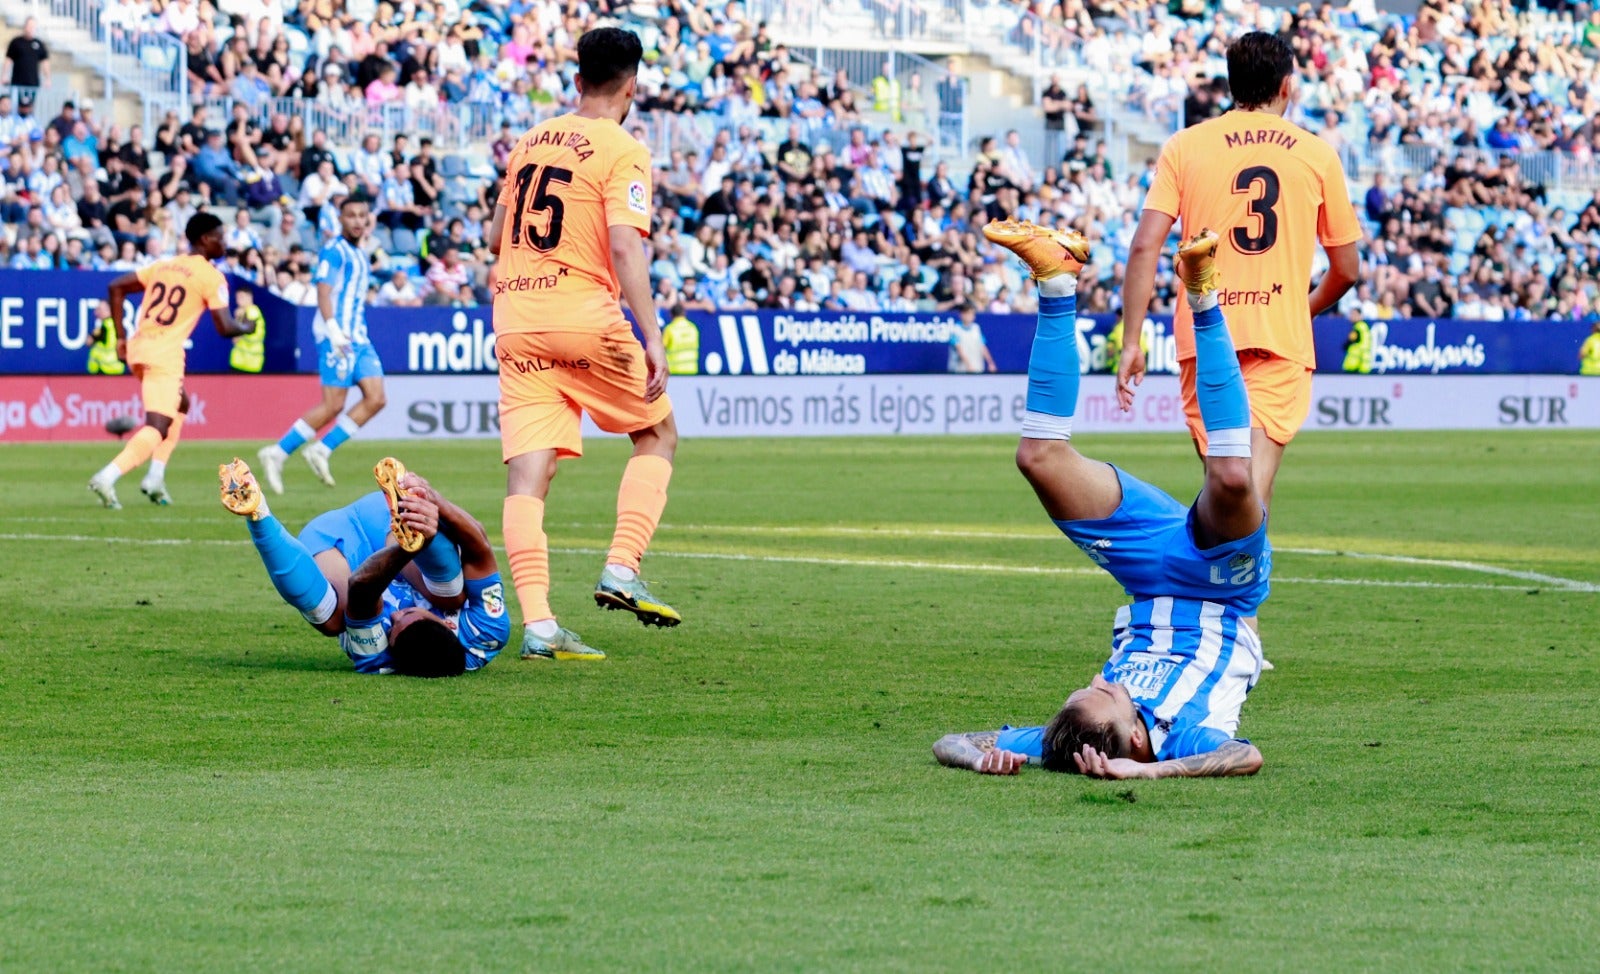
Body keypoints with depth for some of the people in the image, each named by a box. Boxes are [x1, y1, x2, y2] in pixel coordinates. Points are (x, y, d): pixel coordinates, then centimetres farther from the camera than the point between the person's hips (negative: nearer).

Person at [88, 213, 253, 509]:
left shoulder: (163, 266, 17)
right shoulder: (211, 276, -3)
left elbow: (116, 288, 15)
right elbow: (225, 328, -7)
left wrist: (120, 337, 16)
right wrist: (246, 327, 16)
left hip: (137, 349, 8)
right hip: (165, 354, -8)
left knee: (179, 406, 29)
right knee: (158, 428, -10)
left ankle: (155, 478, 19)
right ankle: (107, 478, -30)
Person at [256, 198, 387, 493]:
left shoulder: (360, 255, 21)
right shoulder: (334, 251, -7)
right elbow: (323, 291, -18)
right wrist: (333, 328, -31)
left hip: (359, 337, 9)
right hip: (337, 336, -9)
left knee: (376, 399, -4)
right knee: (333, 405, -12)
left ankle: (321, 449, 2)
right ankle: (277, 453, -3)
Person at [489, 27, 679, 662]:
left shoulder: (531, 142, 15)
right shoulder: (623, 153, -4)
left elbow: (496, 239, 21)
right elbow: (625, 247, -17)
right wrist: (652, 338, -21)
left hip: (515, 323, 5)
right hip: (585, 317, -5)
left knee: (527, 475, -2)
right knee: (658, 434, 15)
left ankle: (536, 623, -12)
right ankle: (621, 569, -1)